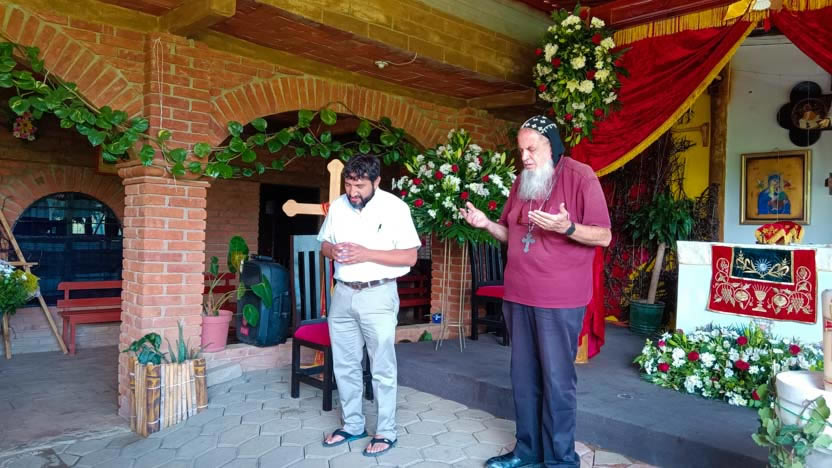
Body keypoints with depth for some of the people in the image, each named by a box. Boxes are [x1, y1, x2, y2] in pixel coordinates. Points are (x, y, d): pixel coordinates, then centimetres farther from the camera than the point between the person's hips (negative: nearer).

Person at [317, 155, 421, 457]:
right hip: (343, 294, 5)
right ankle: (352, 425, 30)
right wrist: (332, 250, -10)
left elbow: (410, 257, -13)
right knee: (345, 366, 14)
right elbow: (324, 243, 15)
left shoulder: (395, 207, -11)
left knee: (382, 368, 4)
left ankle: (386, 432, 19)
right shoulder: (337, 206, 4)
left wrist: (368, 254, -22)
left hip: (378, 296, -5)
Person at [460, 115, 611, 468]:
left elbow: (603, 236, -9)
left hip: (559, 300, -6)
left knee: (556, 380, 2)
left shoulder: (580, 176, -8)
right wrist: (486, 223, 0)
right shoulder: (522, 181, 12)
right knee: (523, 377, 14)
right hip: (518, 296, 6)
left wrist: (566, 227, -27)